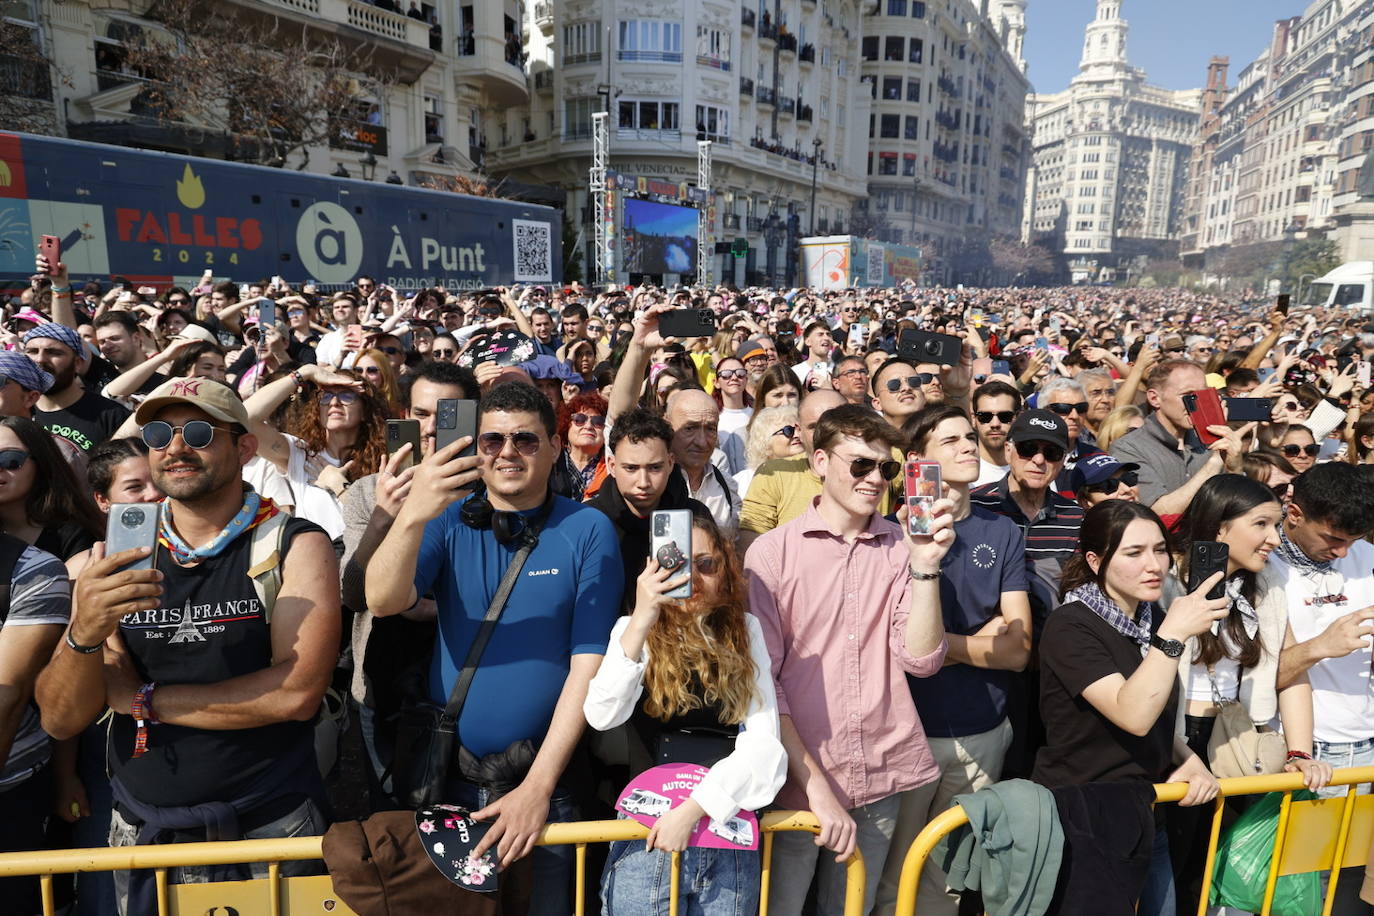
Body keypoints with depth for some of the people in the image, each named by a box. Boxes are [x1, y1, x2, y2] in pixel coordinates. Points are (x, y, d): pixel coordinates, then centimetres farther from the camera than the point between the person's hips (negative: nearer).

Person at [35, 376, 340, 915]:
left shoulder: (295, 545, -11)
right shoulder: (116, 557, 1)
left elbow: (297, 693, -21)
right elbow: (61, 721, -2)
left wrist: (143, 699, -11)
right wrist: (84, 634, -23)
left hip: (269, 827, -3)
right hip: (140, 833, 3)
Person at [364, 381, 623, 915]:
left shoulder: (588, 531, -9)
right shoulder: (448, 520, -1)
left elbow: (588, 663, -12)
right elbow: (383, 603, -16)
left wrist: (537, 788, -17)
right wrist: (413, 516, -34)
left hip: (544, 779, -2)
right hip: (447, 778, 2)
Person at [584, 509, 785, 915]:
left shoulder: (746, 632, 0)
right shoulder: (634, 630, -4)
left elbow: (763, 743, -7)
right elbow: (601, 717, -20)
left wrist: (693, 809, -16)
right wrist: (641, 622, -29)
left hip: (730, 836, 2)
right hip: (648, 838, -1)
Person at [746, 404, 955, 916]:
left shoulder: (902, 547, 1)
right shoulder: (772, 553, -7)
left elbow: (921, 661, -5)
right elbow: (762, 678, -8)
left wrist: (925, 566, -17)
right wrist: (815, 784, -12)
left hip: (882, 779, 3)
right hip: (796, 778, -2)